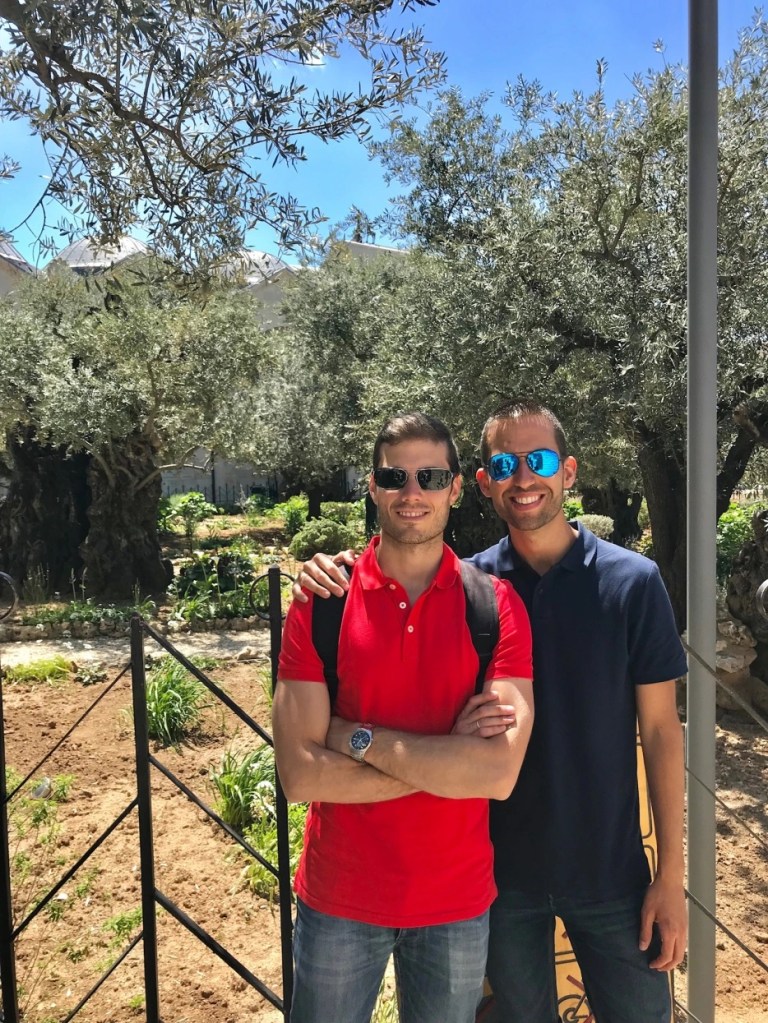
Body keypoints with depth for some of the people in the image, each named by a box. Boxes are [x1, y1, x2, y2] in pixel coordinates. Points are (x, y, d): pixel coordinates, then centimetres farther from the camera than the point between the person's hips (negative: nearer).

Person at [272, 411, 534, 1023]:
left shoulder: (496, 605, -10)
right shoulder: (319, 601, -10)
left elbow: (500, 772, -20)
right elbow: (300, 775, -17)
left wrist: (358, 738, -19)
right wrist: (448, 758, -18)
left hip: (458, 901, 1)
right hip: (338, 899, 0)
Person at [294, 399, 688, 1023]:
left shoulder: (632, 581, -9)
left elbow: (660, 731, -5)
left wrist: (671, 875, -5)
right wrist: (330, 579, -19)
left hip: (610, 870, -1)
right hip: (504, 868, 1)